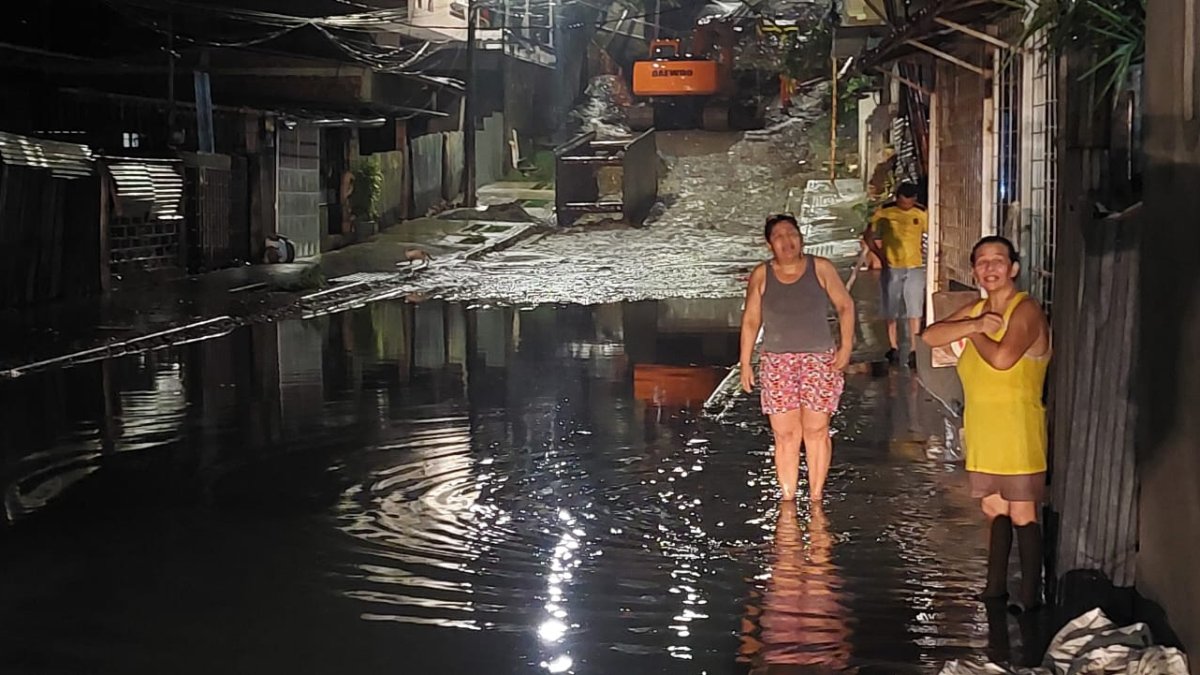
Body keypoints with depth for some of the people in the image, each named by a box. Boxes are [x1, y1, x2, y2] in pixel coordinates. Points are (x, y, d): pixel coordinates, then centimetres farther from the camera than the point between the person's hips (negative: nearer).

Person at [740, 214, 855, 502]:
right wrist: (745, 363, 4)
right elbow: (750, 320, 8)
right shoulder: (761, 275, 3)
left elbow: (845, 306, 5)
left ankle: (816, 498, 9)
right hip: (777, 363, 0)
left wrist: (846, 345, -6)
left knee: (817, 430, 0)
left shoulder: (821, 268, 1)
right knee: (785, 435, -2)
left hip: (819, 360, 0)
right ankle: (788, 501, 2)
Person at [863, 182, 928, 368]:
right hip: (891, 268, 0)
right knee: (891, 312, 8)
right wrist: (880, 255, -2)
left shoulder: (922, 213, -2)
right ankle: (893, 347, 18)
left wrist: (925, 253, -1)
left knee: (915, 312, -3)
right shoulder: (884, 212, -4)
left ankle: (914, 350, -1)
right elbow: (868, 236, 5)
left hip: (915, 268, 0)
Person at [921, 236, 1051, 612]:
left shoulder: (1026, 311, -11)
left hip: (1017, 432, -8)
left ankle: (1031, 595, 1)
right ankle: (996, 587, 25)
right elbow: (931, 336, 2)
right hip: (982, 432, 8)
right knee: (995, 510, 15)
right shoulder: (976, 310, 13)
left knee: (1022, 514, -5)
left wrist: (974, 335, -8)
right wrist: (974, 326, -14)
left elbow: (1003, 358, -27)